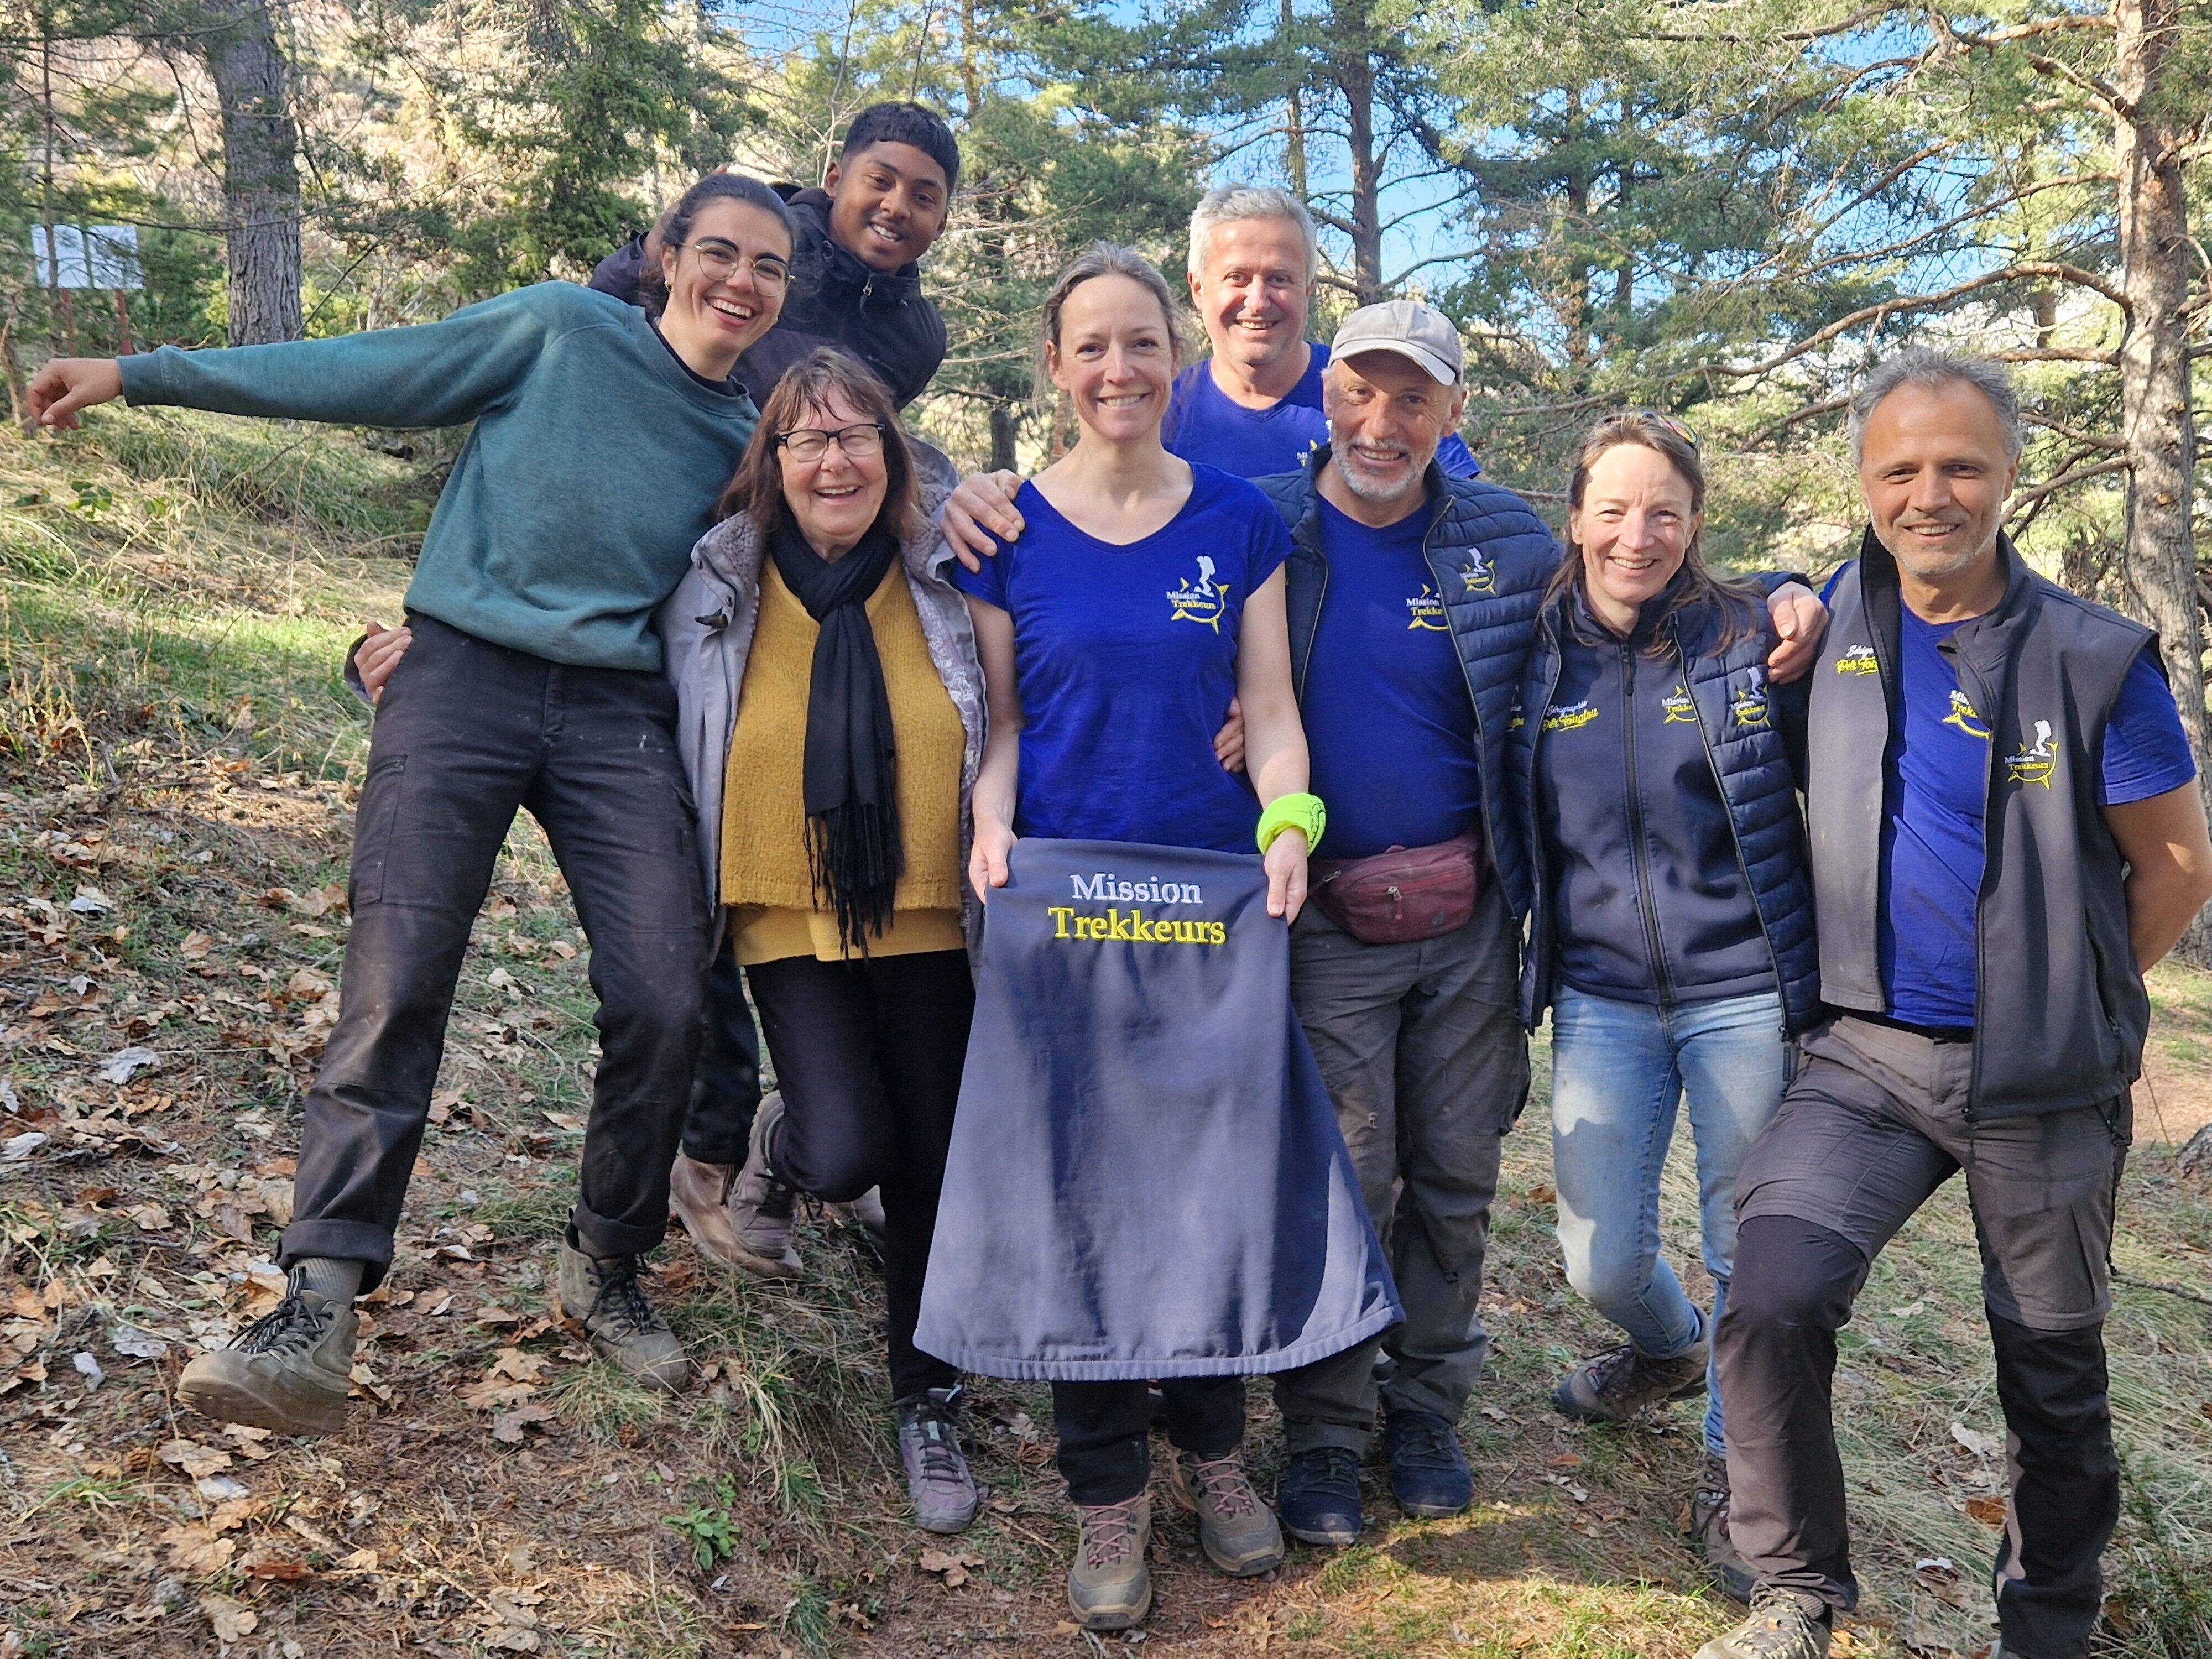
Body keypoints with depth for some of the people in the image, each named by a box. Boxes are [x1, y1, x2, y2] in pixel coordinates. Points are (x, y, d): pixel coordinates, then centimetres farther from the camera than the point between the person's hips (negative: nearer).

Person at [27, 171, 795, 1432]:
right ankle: (322, 1305, -10)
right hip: (464, 677, -2)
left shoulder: (753, 440, 12)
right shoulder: (561, 330, 3)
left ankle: (608, 1268, 13)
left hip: (620, 714, 3)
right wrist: (138, 375, 4)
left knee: (663, 1000, -7)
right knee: (398, 983, -13)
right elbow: (358, 375, 4)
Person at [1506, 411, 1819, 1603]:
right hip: (1602, 996, 2)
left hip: (1743, 990, -2)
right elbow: (1507, 827, 11)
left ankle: (1734, 1475, 31)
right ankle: (1669, 1349, 42)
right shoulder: (1536, 652, 1)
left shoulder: (1755, 638, -5)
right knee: (1601, 1260, 5)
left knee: (1749, 1248, 7)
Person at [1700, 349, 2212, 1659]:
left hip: (2046, 1084, -1)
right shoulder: (1835, 621, 0)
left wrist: (2066, 998, 4)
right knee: (1771, 1300, -16)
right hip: (1873, 1055, 2)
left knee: (2053, 1368, 14)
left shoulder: (2097, 660, -9)